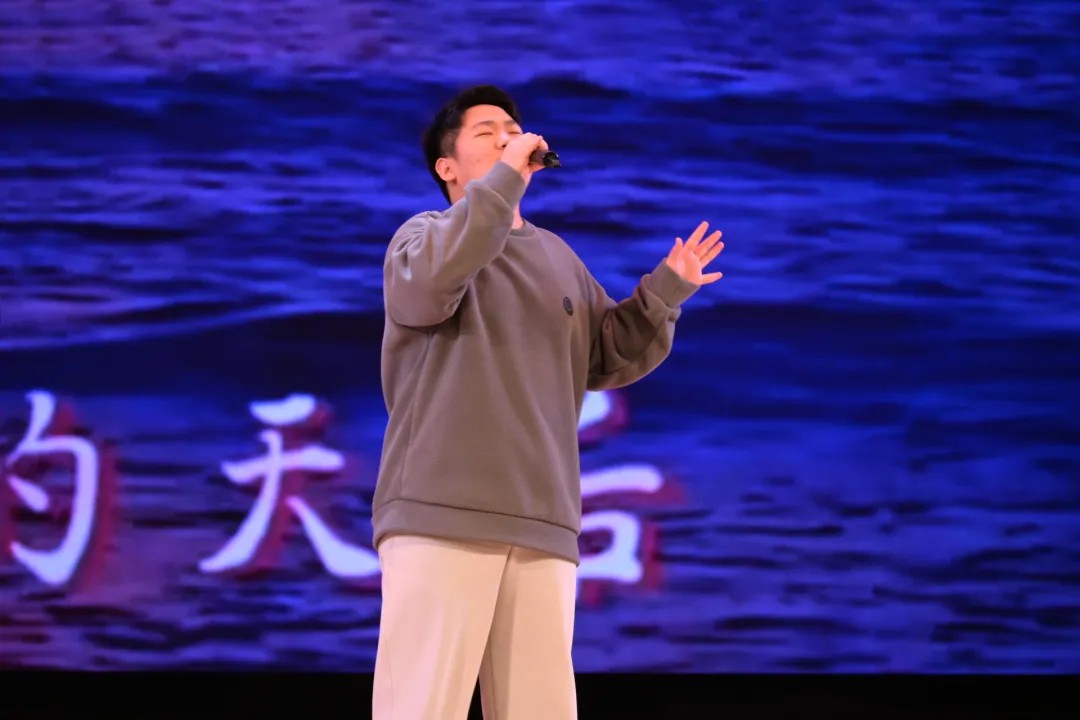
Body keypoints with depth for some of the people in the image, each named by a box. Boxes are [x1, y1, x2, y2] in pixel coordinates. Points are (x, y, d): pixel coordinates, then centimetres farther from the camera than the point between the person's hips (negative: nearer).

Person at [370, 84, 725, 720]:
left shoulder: (558, 257, 23)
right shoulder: (426, 234, 7)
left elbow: (611, 358, 20)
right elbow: (430, 284, -18)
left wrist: (664, 293, 5)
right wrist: (503, 178, -15)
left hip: (542, 525, 5)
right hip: (442, 517, -5)